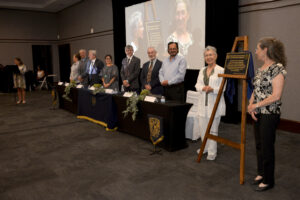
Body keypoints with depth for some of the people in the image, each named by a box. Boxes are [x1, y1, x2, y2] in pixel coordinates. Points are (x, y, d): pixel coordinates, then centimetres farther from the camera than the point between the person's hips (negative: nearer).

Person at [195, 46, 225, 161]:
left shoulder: (221, 70, -5)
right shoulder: (202, 70, 15)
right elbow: (197, 85, 8)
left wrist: (212, 89, -26)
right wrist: (203, 88, -13)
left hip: (215, 104, -6)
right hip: (203, 103, 6)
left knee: (213, 129, -1)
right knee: (202, 127, 11)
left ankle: (212, 152, 10)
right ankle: (205, 147, 31)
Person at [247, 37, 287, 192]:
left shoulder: (278, 68, -15)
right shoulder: (259, 69, 11)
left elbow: (276, 96, -20)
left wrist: (256, 105, -15)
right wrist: (251, 105, -1)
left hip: (270, 114, -8)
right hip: (258, 113, 8)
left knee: (267, 147, 2)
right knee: (259, 144, 16)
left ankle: (268, 180, 18)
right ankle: (261, 173, 32)